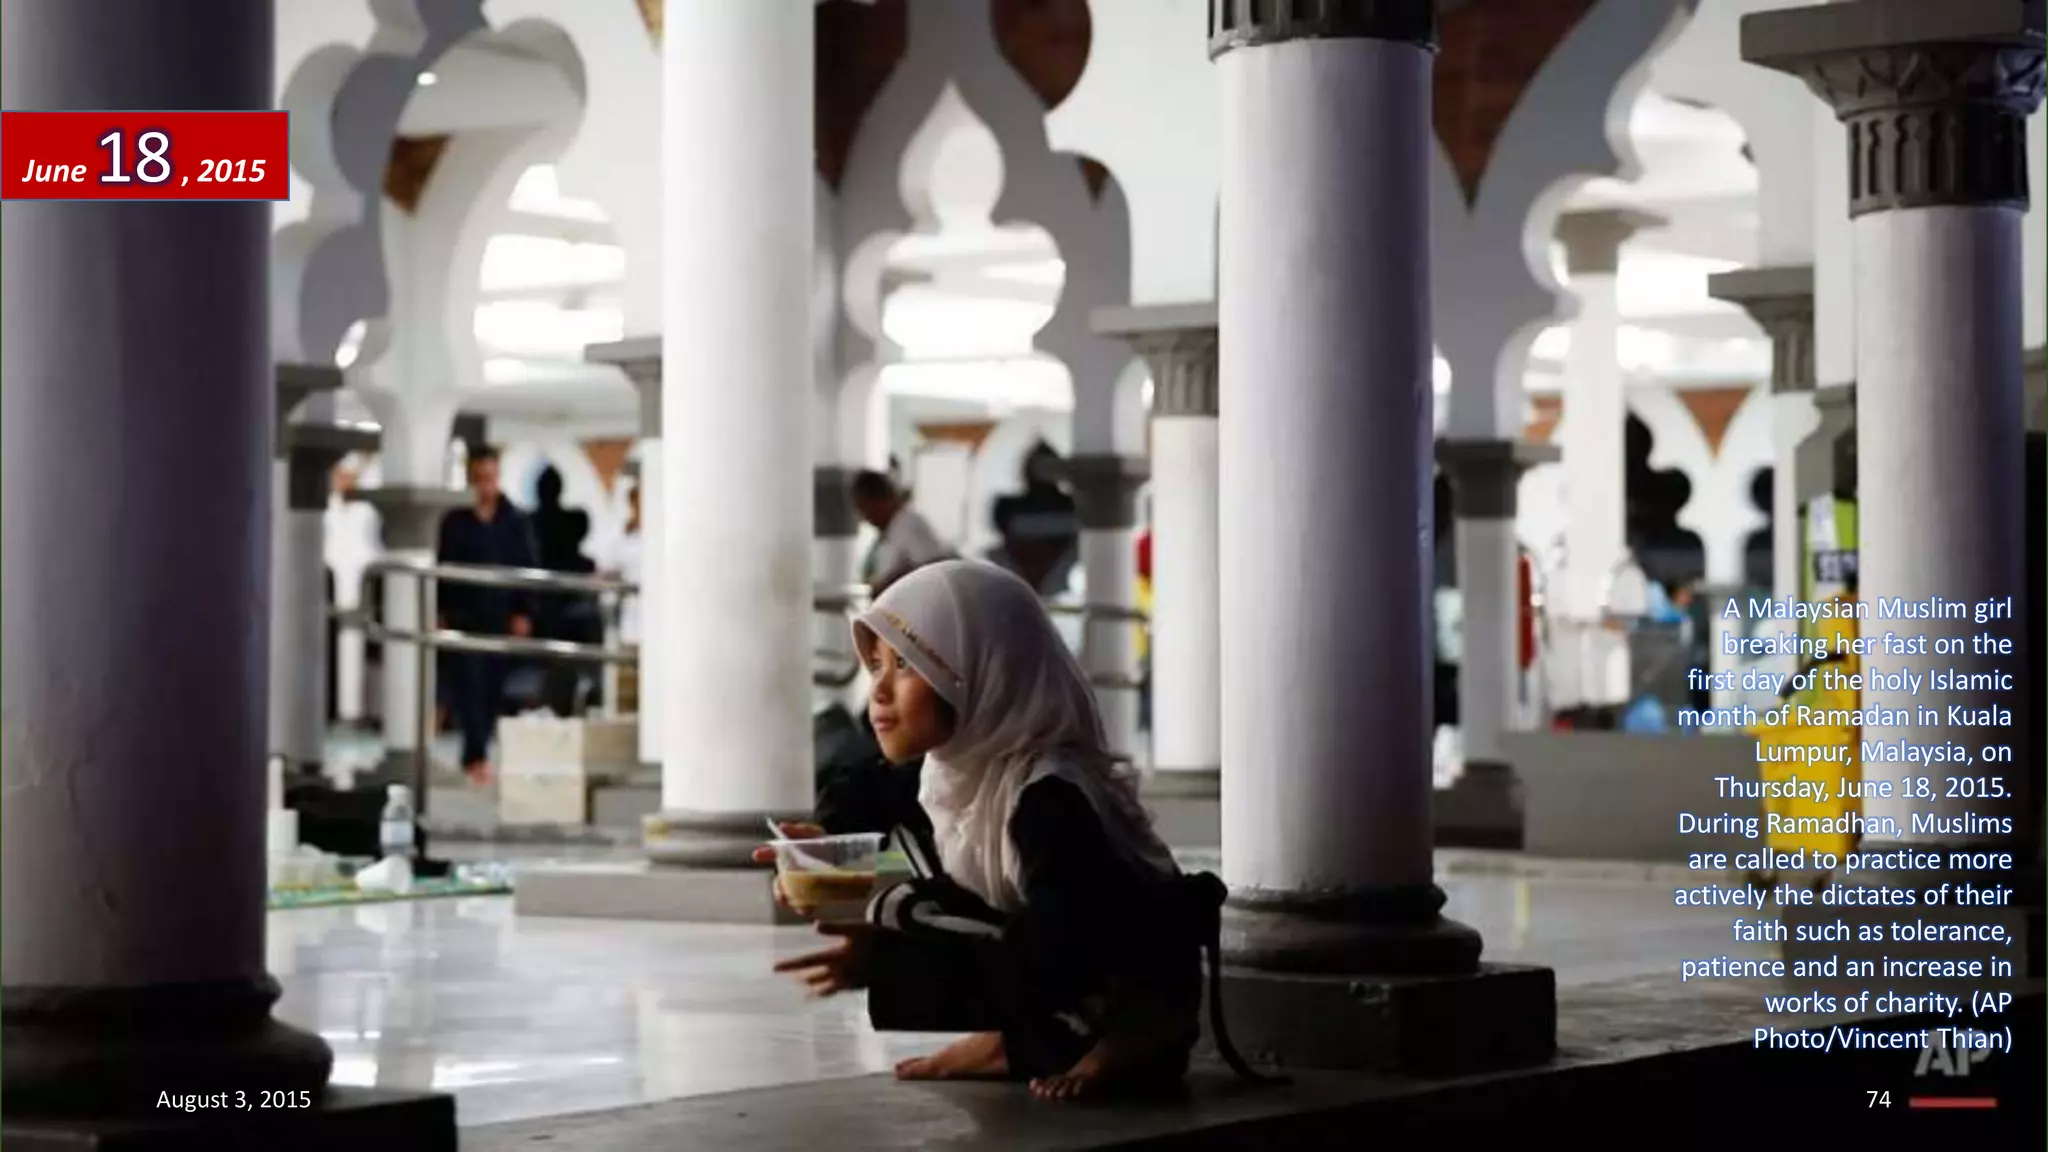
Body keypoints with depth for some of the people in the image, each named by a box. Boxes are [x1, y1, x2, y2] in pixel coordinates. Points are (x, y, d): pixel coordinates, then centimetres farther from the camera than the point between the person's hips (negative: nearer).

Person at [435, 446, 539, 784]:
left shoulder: (515, 521, 5)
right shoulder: (454, 521, 1)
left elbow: (527, 568, 5)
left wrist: (523, 613, -2)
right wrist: (441, 613, -4)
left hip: (500, 617, 2)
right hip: (463, 614, -2)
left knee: (492, 688, 5)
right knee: (468, 683, -11)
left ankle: (473, 755, 17)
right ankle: (478, 756, -16)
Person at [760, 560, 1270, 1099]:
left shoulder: (1051, 798, -26)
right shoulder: (957, 767, 1)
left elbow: (1058, 959, -36)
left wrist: (891, 960, -40)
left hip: (1123, 1010, -8)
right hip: (1056, 978, 9)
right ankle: (1021, 1046, -6)